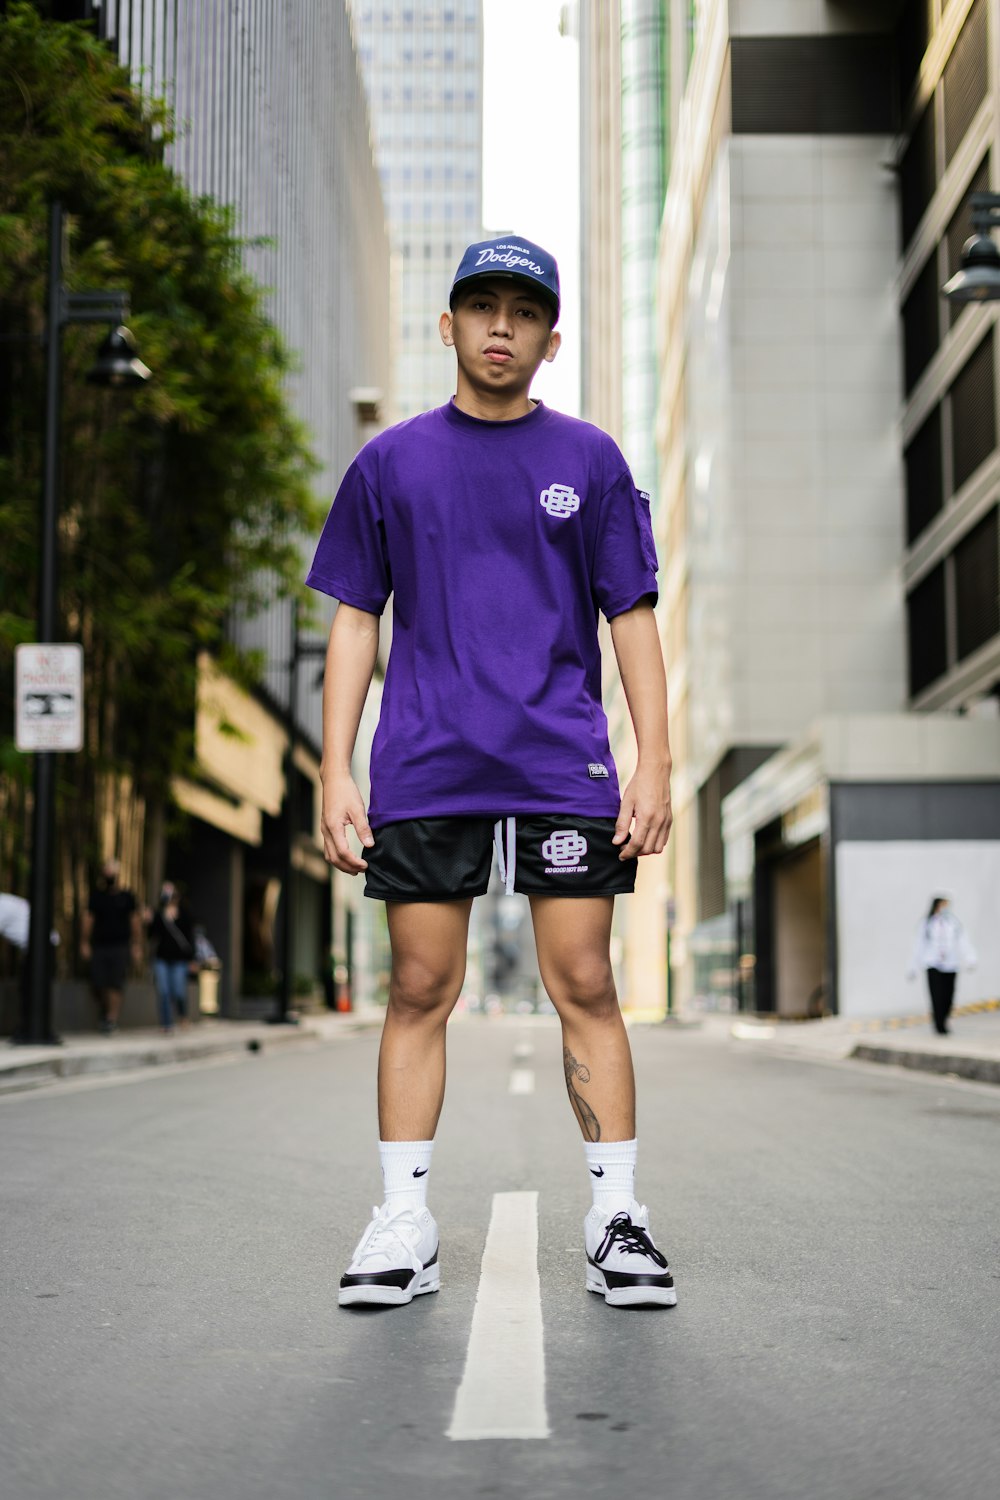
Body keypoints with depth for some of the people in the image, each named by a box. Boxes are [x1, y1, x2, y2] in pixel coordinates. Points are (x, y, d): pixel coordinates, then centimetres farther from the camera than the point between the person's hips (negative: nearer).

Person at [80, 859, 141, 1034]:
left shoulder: (126, 896, 5)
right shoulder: (96, 896, 9)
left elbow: (135, 921, 8)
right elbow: (88, 919, 10)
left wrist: (136, 946, 4)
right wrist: (85, 943, 4)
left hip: (120, 946, -2)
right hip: (99, 946, 2)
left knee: (115, 984, -10)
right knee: (98, 984, -3)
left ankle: (112, 1018, -8)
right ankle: (105, 1012, 22)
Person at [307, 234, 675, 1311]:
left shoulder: (588, 459, 9)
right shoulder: (389, 463, 10)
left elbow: (633, 615, 8)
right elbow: (355, 619, 10)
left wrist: (655, 763, -2)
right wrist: (335, 773, 2)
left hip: (565, 771, 0)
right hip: (423, 774, 1)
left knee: (585, 989, -1)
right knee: (419, 992, 2)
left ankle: (616, 1219, 8)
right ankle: (404, 1224, 10)